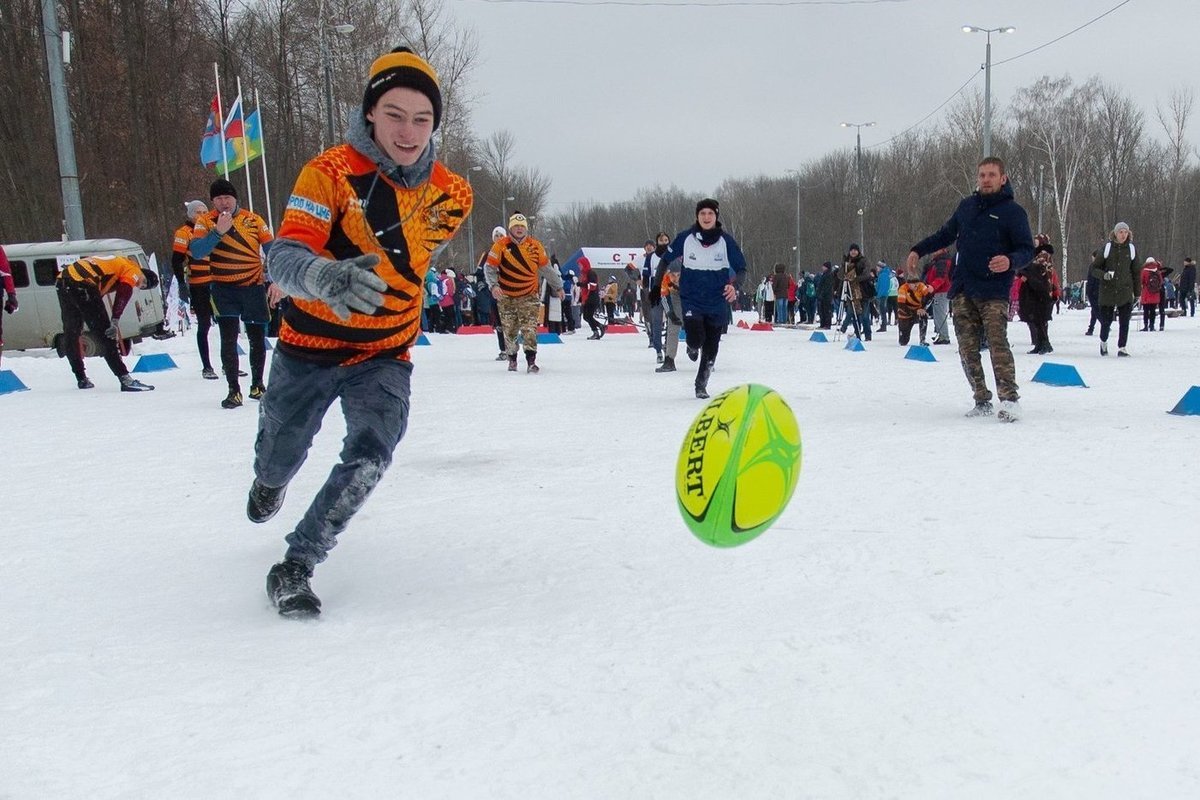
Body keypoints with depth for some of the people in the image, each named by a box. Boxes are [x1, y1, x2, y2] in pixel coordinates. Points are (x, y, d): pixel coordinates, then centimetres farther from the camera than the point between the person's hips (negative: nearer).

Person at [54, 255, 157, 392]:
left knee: (71, 334, 20)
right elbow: (123, 293, -11)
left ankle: (81, 379, 30)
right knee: (107, 336, -7)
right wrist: (115, 321, -20)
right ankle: (125, 380, -12)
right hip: (83, 286, -9)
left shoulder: (118, 262, 33)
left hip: (62, 283, 9)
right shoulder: (133, 270, 8)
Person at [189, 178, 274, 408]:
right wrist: (218, 232, -25)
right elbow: (196, 252, -14)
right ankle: (234, 390, -5)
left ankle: (257, 384, 27)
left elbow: (271, 250, 5)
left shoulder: (254, 220, 2)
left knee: (257, 338, 10)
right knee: (228, 339, -11)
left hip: (253, 287, 2)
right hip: (224, 288, -1)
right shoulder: (205, 222, 0)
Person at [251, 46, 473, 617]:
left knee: (371, 455, -21)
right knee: (282, 451, 19)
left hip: (385, 355, 1)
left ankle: (295, 565, -3)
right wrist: (327, 277, -54)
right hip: (309, 344, -1)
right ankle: (268, 483, 59)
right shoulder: (329, 172, -20)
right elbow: (284, 257, -32)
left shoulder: (451, 195, -8)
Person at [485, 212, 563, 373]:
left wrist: (558, 287, 17)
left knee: (529, 329, -13)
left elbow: (546, 268, 11)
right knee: (510, 330, 9)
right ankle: (512, 359, 27)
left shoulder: (535, 246, 0)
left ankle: (531, 361, -14)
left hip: (529, 295, 0)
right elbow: (490, 267, -4)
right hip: (506, 297, 0)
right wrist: (494, 285, -21)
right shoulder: (501, 245, -6)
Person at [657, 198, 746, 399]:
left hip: (717, 303, 1)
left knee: (711, 347, 8)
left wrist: (735, 285, -17)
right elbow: (666, 260, 7)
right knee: (695, 337, -21)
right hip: (691, 300, -1)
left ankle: (701, 385, 30)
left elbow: (741, 269, 2)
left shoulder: (726, 241, -5)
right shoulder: (684, 238, -6)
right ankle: (692, 346, 19)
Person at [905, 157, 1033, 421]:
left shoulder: (1013, 211, 0)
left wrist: (1010, 261, -23)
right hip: (962, 290, 5)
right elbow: (946, 234, 29)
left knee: (997, 343, -19)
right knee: (968, 348, 2)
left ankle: (1009, 399, -19)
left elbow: (1027, 250, -2)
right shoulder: (966, 206, 15)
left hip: (994, 292, -5)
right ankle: (982, 401, 8)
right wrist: (918, 250, 20)